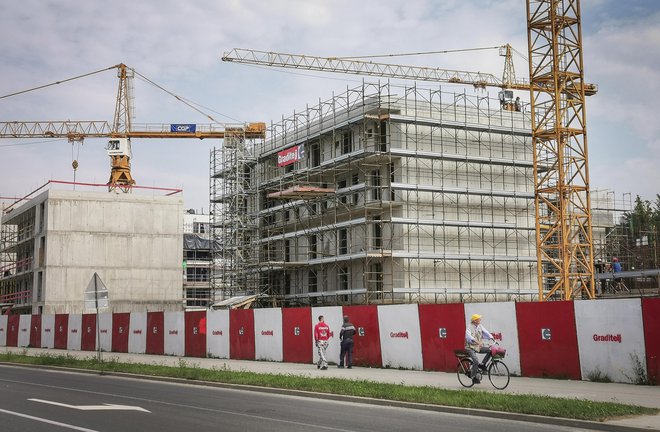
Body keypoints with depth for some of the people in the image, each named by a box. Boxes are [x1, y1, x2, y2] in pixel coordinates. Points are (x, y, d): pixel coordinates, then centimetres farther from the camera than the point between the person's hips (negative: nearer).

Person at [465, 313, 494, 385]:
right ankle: (474, 377, -10)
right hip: (471, 347, -6)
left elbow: (486, 332, -4)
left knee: (490, 350, -14)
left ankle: (482, 364, -2)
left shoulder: (480, 326, 5)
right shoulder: (469, 327, -14)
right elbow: (469, 336, -31)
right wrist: (477, 342, -45)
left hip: (479, 347, 6)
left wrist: (492, 338, -23)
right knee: (476, 361, -24)